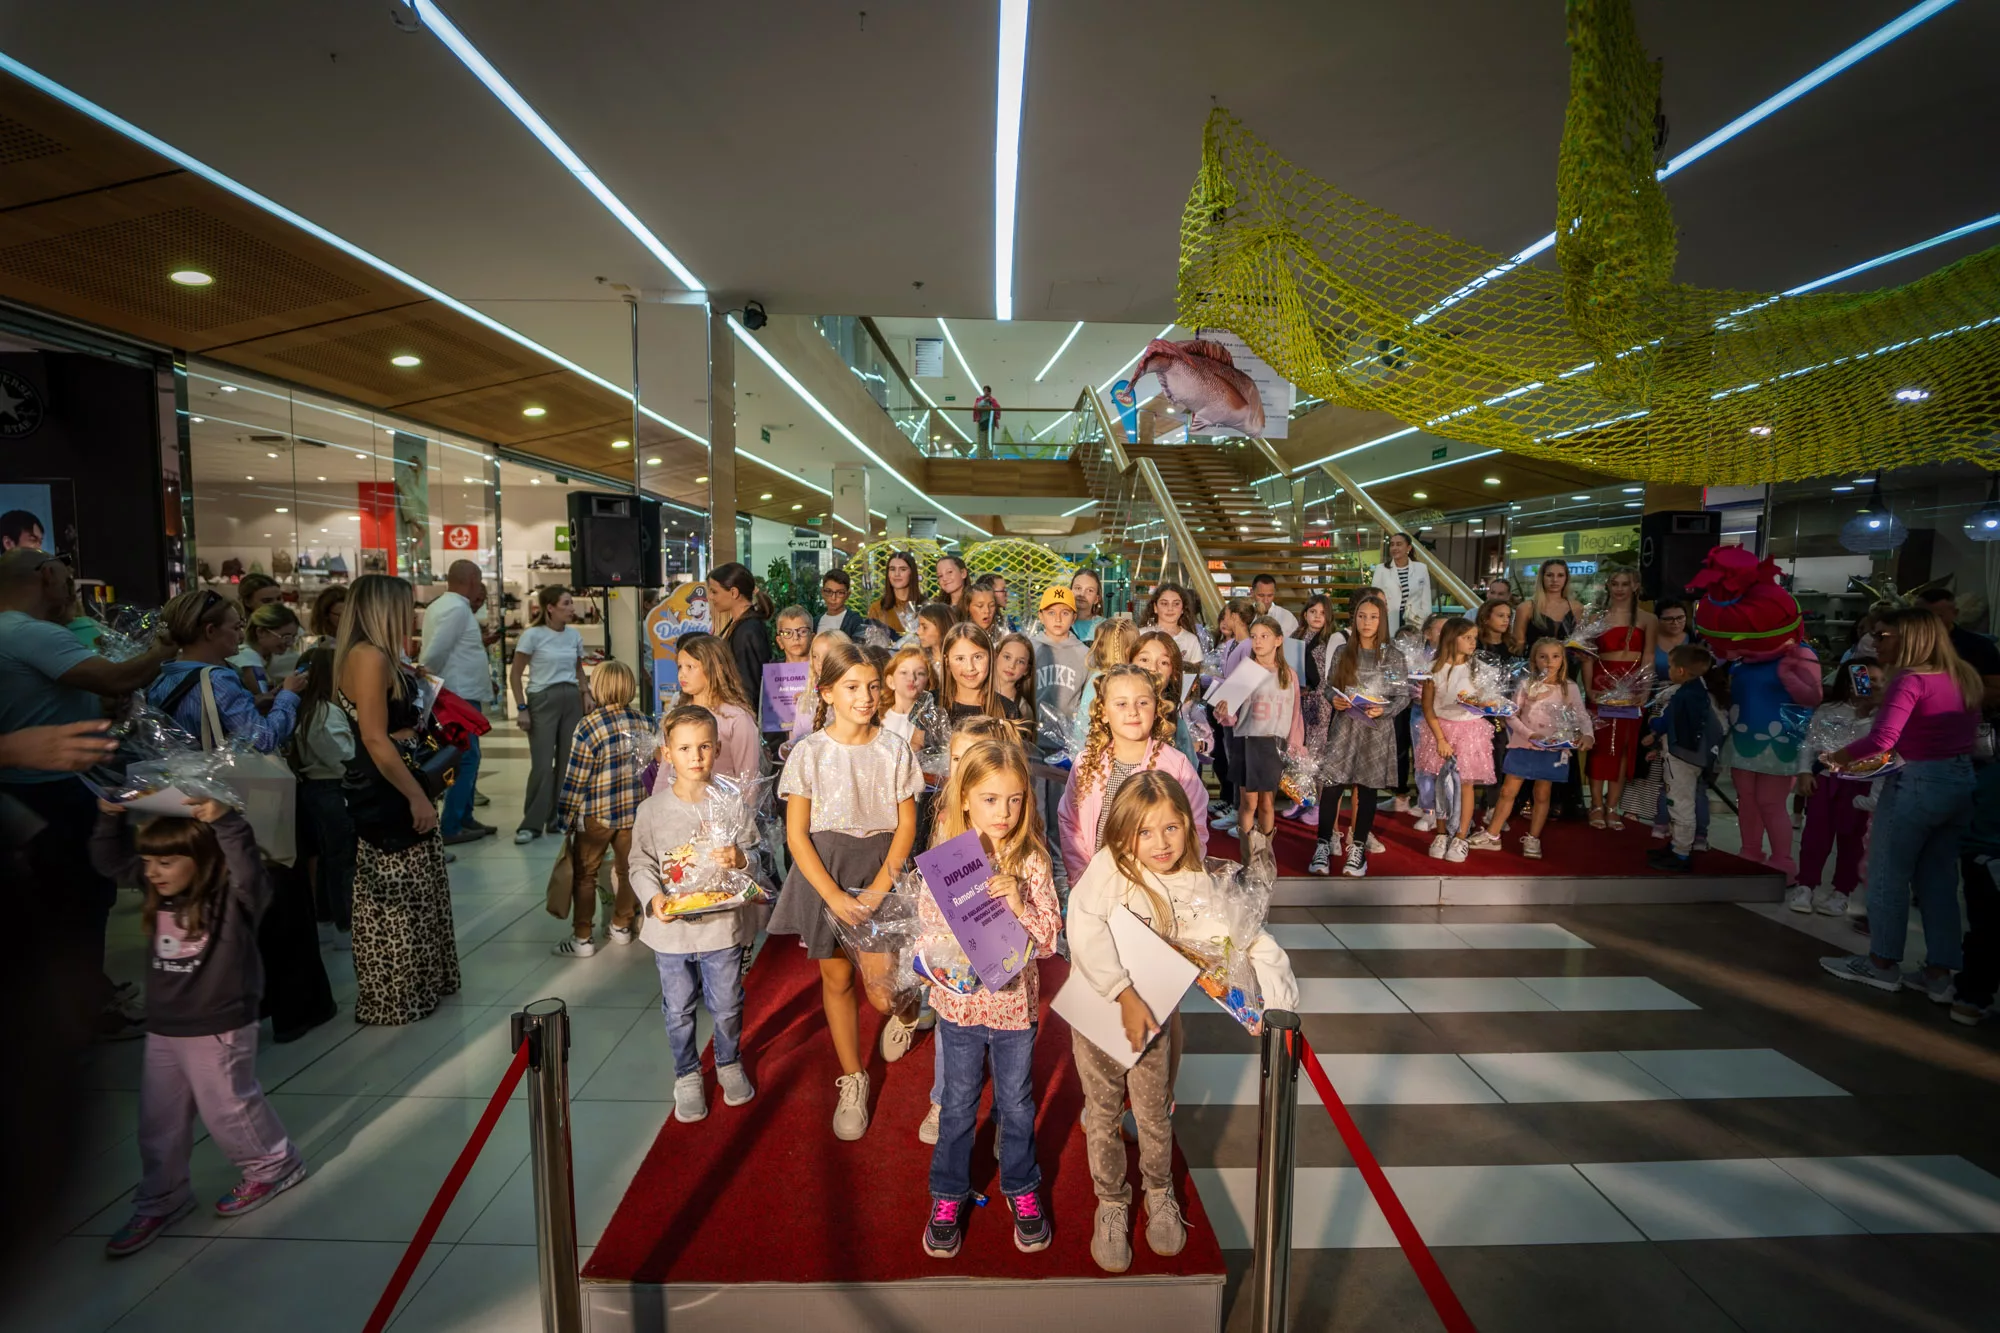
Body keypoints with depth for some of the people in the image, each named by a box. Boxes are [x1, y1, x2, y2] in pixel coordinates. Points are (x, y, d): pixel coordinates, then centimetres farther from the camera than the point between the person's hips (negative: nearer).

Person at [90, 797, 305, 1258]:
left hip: (218, 1028, -7)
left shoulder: (233, 896, -22)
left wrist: (225, 820, -55)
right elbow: (109, 862, 8)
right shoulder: (161, 893, 1)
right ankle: (160, 1201, 36)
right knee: (158, 1121, 18)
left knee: (228, 1109, 7)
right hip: (162, 1029, 8)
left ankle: (276, 1165, 30)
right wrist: (111, 817, -9)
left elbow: (250, 870, -45)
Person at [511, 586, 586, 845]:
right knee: (542, 765, -7)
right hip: (542, 700, -5)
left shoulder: (574, 635, 8)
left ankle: (559, 819, 16)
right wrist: (521, 707, -11)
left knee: (568, 762, 6)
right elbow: (515, 675, -4)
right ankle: (531, 824, 2)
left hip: (571, 700, 5)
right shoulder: (533, 635, -7)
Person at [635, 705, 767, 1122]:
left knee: (726, 1005, 14)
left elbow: (752, 855, 1)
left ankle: (730, 1063, 41)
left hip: (723, 924, 0)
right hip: (671, 927, 0)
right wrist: (653, 897, -18)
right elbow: (641, 864, -1)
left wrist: (739, 860, -22)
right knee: (678, 1009, 14)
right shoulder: (653, 809, -6)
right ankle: (687, 1075, 37)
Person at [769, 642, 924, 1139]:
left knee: (882, 990, -6)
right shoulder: (809, 753, -5)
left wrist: (877, 889, -12)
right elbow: (796, 834, -6)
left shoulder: (895, 750, -2)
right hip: (823, 874, 1)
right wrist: (834, 896, -14)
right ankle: (852, 1080, 32)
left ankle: (907, 1010, 32)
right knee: (836, 978, 11)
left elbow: (906, 826, -1)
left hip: (880, 873, 0)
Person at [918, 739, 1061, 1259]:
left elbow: (1050, 939, -11)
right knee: (958, 1103, 18)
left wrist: (1020, 904, -27)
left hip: (1015, 1000, 0)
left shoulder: (1032, 860, -12)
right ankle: (948, 1195, 39)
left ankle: (1021, 1188, 42)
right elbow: (927, 931, -7)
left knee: (1017, 1103, 18)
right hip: (959, 1000, 0)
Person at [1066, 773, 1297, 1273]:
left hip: (1153, 1014, 2)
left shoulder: (1196, 885, -10)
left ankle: (1159, 1194, 45)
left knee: (1155, 1114, 17)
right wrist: (1124, 995, -36)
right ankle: (1111, 1205, 39)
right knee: (1103, 1115, 15)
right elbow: (1085, 930, -35)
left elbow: (1245, 934, -4)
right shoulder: (1108, 866, -23)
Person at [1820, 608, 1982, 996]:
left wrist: (1840, 756, -10)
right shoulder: (1965, 677, 9)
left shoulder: (1910, 680, -16)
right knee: (1939, 877, 14)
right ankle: (1939, 973, 19)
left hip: (1918, 783, -8)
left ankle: (1882, 964, 17)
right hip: (1963, 782, 8)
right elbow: (1962, 731, 20)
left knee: (1888, 874, 6)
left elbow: (1882, 740, -26)